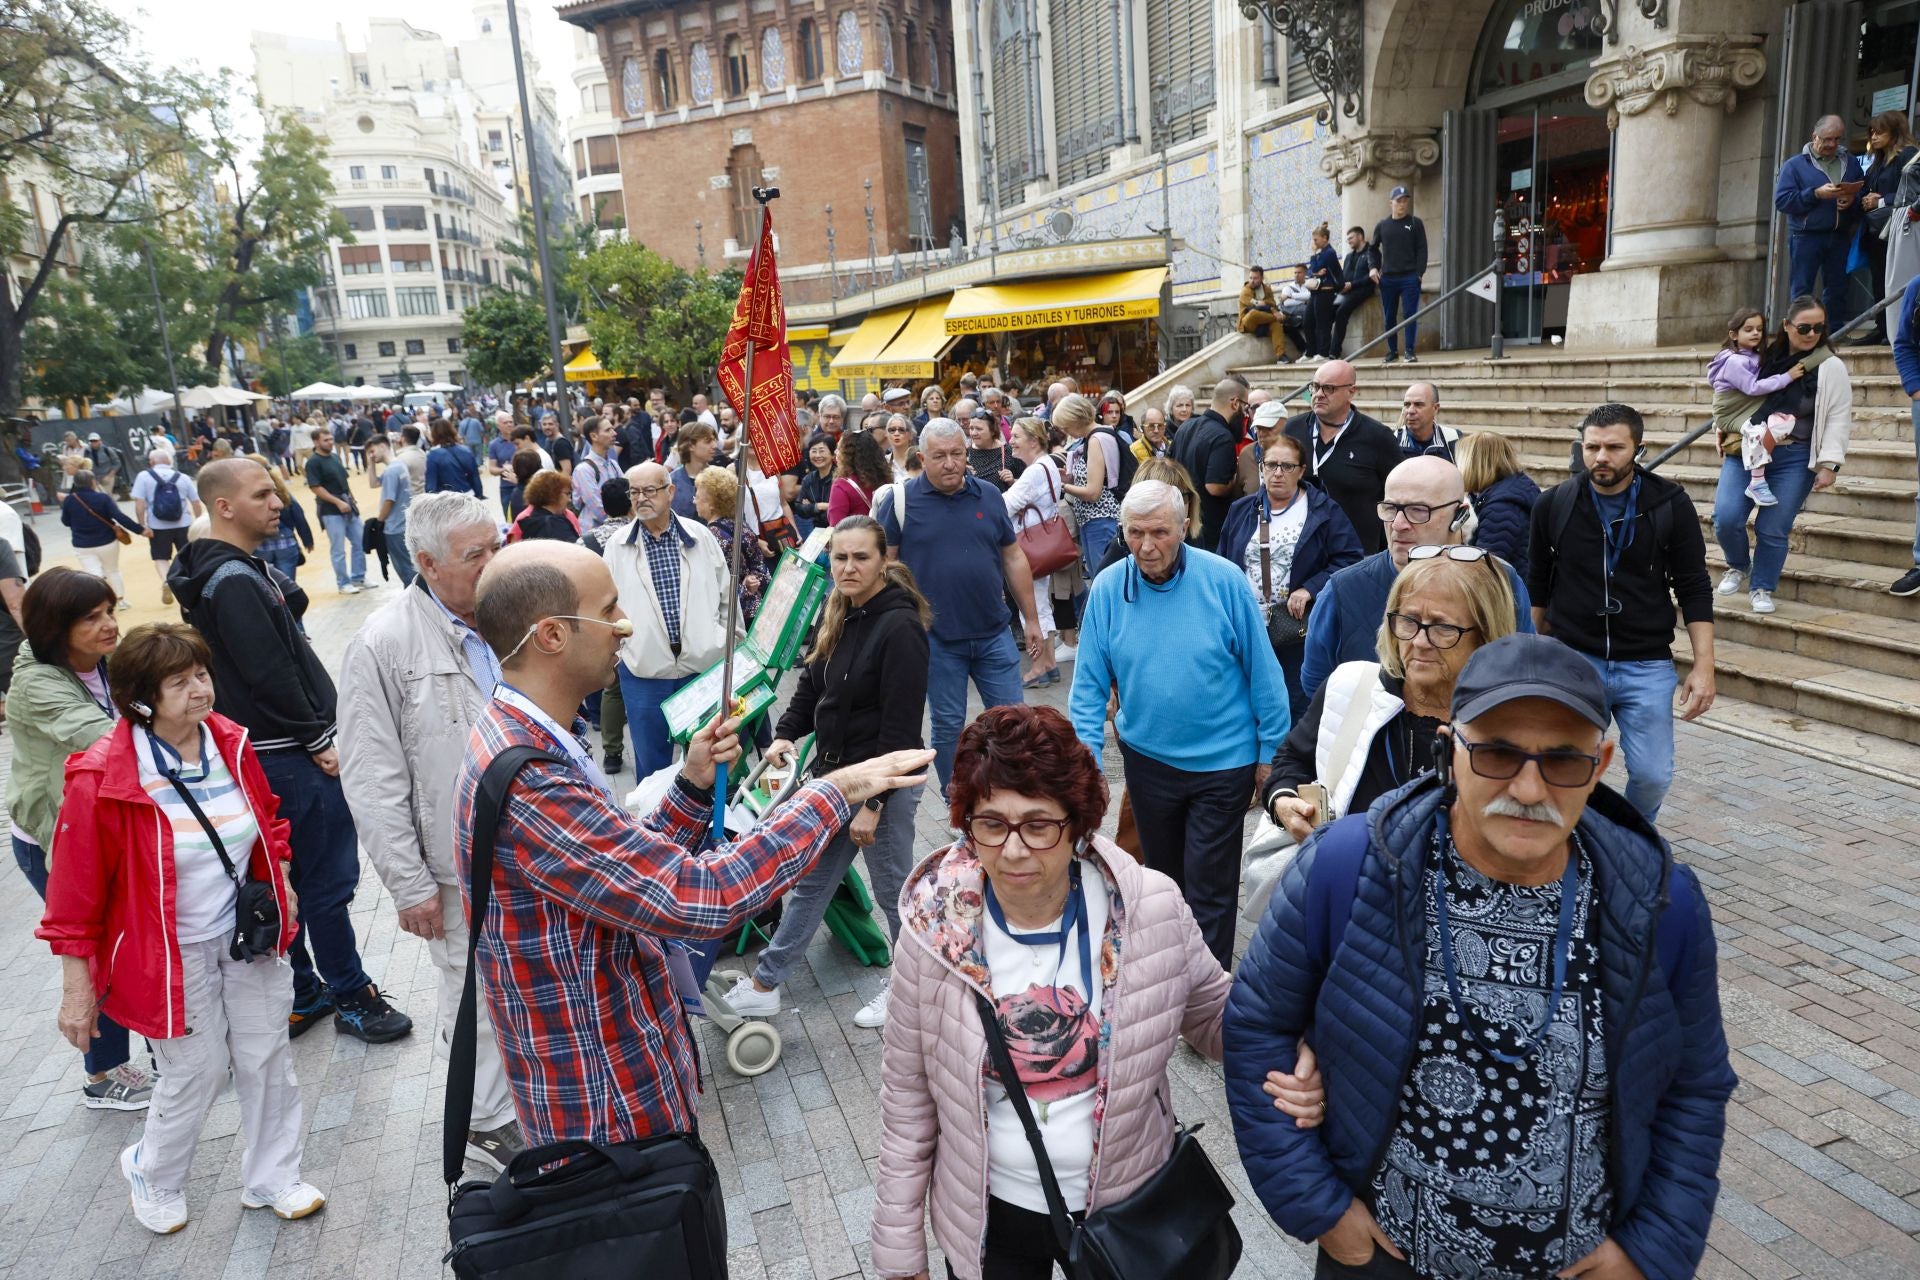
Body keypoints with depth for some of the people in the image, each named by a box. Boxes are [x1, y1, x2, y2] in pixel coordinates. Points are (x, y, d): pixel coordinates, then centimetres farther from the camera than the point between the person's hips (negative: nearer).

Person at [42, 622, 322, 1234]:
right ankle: (154, 1177, 39)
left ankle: (271, 1179, 33)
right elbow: (77, 894, -13)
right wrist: (77, 991, -9)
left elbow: (267, 819, 13)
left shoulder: (230, 742, -5)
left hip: (248, 936, 5)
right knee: (198, 1073, 7)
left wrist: (281, 895, 15)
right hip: (171, 955, -5)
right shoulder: (100, 779, -20)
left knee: (269, 1061, 11)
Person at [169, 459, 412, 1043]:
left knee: (285, 881, 17)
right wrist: (319, 739, -13)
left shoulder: (218, 571, 11)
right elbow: (271, 676, -24)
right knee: (329, 879, 1)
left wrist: (310, 735, 14)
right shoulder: (236, 580, -20)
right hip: (291, 755, -10)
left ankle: (301, 994, 29)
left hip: (265, 753, 10)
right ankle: (352, 998, 13)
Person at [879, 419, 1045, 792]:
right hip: (936, 638, -2)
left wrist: (1032, 621, 10)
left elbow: (1013, 558, 10)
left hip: (993, 633, 2)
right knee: (948, 726, 9)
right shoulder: (901, 500, -5)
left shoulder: (989, 496, 5)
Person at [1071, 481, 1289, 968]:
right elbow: (1089, 685, -3)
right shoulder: (1107, 589, -8)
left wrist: (1271, 749, -5)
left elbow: (1263, 670, -7)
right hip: (1147, 758, 3)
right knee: (1163, 874, 21)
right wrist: (1086, 760, -9)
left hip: (1223, 760, -3)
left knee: (1209, 889, 2)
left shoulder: (1223, 580, -14)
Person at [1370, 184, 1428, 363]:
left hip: (1410, 277, -2)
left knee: (1410, 314, -6)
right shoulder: (1382, 225, 11)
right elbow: (1374, 248, 21)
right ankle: (1392, 351, 15)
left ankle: (1410, 351, -3)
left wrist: (1419, 272, -9)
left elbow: (1422, 249, 2)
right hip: (1387, 278, 2)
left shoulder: (1415, 223, 5)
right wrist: (1374, 267, 5)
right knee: (1389, 317, 6)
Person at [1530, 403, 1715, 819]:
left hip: (1647, 667, 0)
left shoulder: (1670, 504, -4)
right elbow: (1537, 587, 8)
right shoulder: (1554, 504, -2)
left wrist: (1703, 664, -7)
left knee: (1653, 776, 2)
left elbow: (1694, 589, 0)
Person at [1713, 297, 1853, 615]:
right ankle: (1738, 566, 19)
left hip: (1794, 460, -2)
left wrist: (1829, 465, -11)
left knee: (1772, 529, -2)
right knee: (1725, 518, -10)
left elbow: (1838, 419, -4)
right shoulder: (1765, 357, 6)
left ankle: (1761, 587, 18)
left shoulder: (1831, 368, 0)